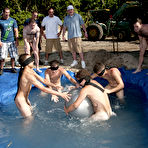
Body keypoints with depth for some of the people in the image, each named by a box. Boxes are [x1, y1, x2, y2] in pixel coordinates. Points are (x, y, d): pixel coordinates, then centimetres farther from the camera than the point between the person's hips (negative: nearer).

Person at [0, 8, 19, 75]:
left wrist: (17, 40, 0)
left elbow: (16, 31, 7)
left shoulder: (13, 20, 7)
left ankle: (13, 68, 19)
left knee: (13, 55, 6)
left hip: (12, 41, 2)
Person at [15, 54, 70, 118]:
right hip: (21, 100, -10)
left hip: (25, 99, 10)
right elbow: (43, 89, -32)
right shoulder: (28, 75, -30)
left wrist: (55, 85, -4)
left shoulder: (31, 71, 1)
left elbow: (43, 80, 9)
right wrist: (60, 94, -31)